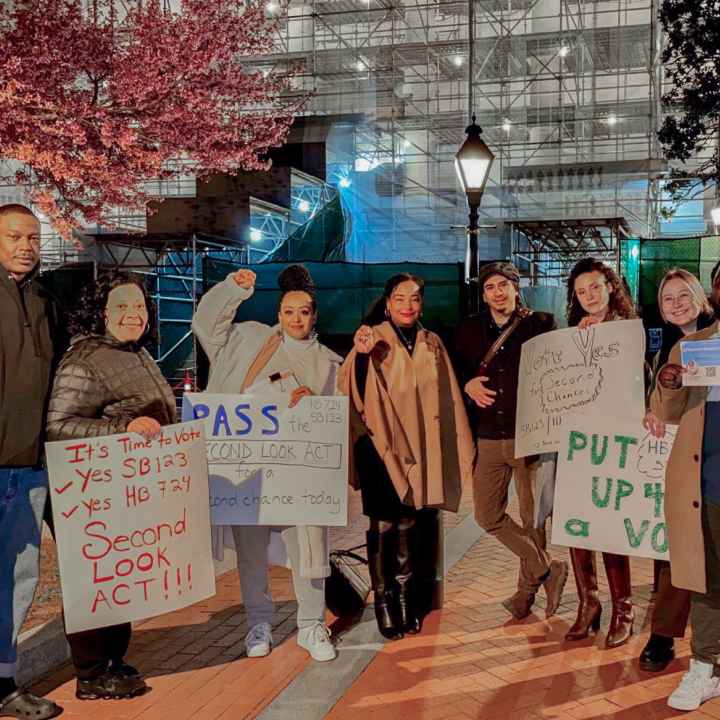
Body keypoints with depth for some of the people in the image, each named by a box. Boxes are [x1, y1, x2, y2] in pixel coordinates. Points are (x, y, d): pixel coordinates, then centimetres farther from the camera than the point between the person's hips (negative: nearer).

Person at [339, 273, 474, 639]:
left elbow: (446, 396, 13)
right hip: (380, 444, -4)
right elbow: (355, 388, -18)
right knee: (383, 524, 0)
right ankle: (383, 599, 10)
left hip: (418, 446, 4)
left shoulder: (432, 343, 7)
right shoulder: (374, 339, -6)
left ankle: (406, 596, 22)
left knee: (407, 523, 12)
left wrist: (459, 447, 14)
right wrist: (361, 354, -37)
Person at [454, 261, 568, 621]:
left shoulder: (540, 324, 0)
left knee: (532, 516, 5)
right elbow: (454, 370, 16)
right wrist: (467, 384, -3)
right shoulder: (469, 329, 8)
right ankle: (547, 568, 21)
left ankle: (527, 589, 25)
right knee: (488, 515, 5)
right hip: (488, 438, 4)